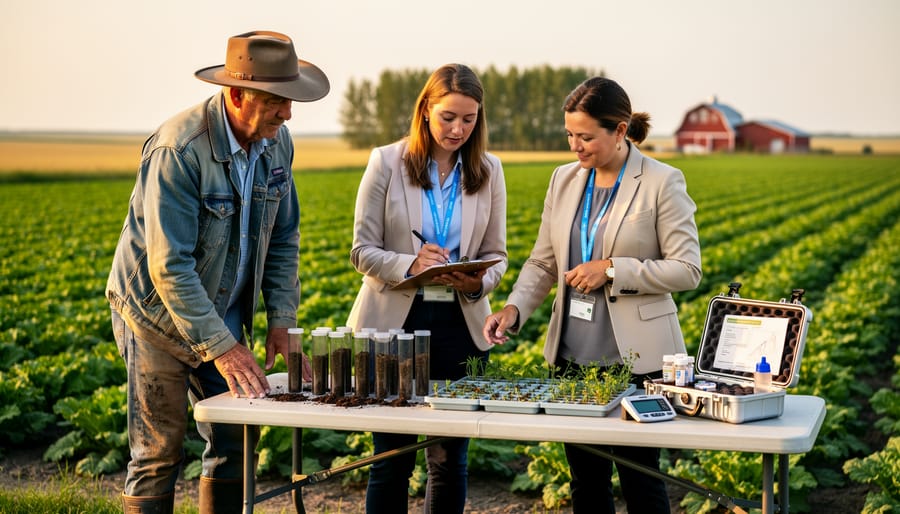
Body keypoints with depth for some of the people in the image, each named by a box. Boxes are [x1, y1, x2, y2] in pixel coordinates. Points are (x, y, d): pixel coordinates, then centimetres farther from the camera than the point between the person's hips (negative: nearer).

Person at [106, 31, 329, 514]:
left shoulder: (277, 141, -3)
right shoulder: (178, 149, -26)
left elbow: (283, 238, 7)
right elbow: (169, 266, -28)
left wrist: (281, 321, -1)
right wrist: (221, 348, -29)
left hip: (224, 316, 7)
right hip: (159, 315, -6)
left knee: (236, 444, 7)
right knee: (159, 455, -1)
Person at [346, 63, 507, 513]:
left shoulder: (488, 171, 6)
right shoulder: (387, 163, -2)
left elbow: (496, 254, 8)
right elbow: (362, 251, -3)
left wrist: (479, 281, -15)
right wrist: (409, 265, -23)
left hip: (460, 323, 2)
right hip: (395, 321, -2)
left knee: (450, 458, 8)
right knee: (392, 456, 3)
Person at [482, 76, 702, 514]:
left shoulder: (662, 183, -8)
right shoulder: (565, 180, 7)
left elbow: (687, 270, -10)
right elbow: (542, 263, 10)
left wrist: (611, 271, -18)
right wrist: (514, 308, -8)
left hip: (635, 357, -5)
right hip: (573, 356, 5)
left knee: (638, 476, 2)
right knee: (585, 478, 13)